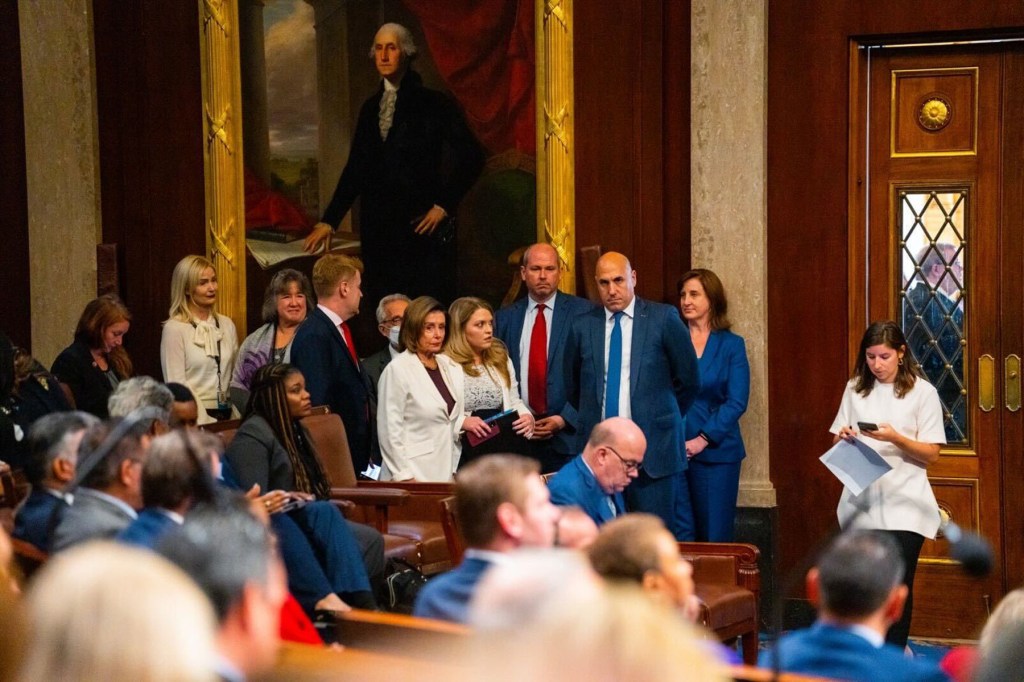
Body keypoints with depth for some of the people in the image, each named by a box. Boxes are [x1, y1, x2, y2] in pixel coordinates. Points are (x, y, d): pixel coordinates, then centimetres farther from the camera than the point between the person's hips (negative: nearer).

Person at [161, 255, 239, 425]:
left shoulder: (226, 324, 11)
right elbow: (177, 383, -11)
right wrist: (206, 423, -16)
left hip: (226, 416, 5)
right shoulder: (174, 328, -6)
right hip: (194, 417, -5)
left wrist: (238, 417, 3)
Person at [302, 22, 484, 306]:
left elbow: (471, 157, -4)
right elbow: (356, 168, 16)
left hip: (421, 226, -5)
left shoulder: (433, 104, -2)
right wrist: (328, 221, 10)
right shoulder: (370, 108, 14)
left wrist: (443, 205, -6)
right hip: (378, 227, 5)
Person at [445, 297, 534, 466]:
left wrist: (527, 416, -1)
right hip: (466, 451, -5)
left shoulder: (501, 359, 13)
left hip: (506, 448, 5)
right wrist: (461, 422, -26)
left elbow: (514, 402, 19)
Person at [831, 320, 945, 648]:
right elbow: (837, 444, 13)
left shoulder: (922, 392, -2)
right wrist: (844, 437, -10)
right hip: (861, 503, 4)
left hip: (903, 506, -4)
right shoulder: (855, 389, 10)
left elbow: (931, 455, -4)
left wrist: (895, 438, -20)